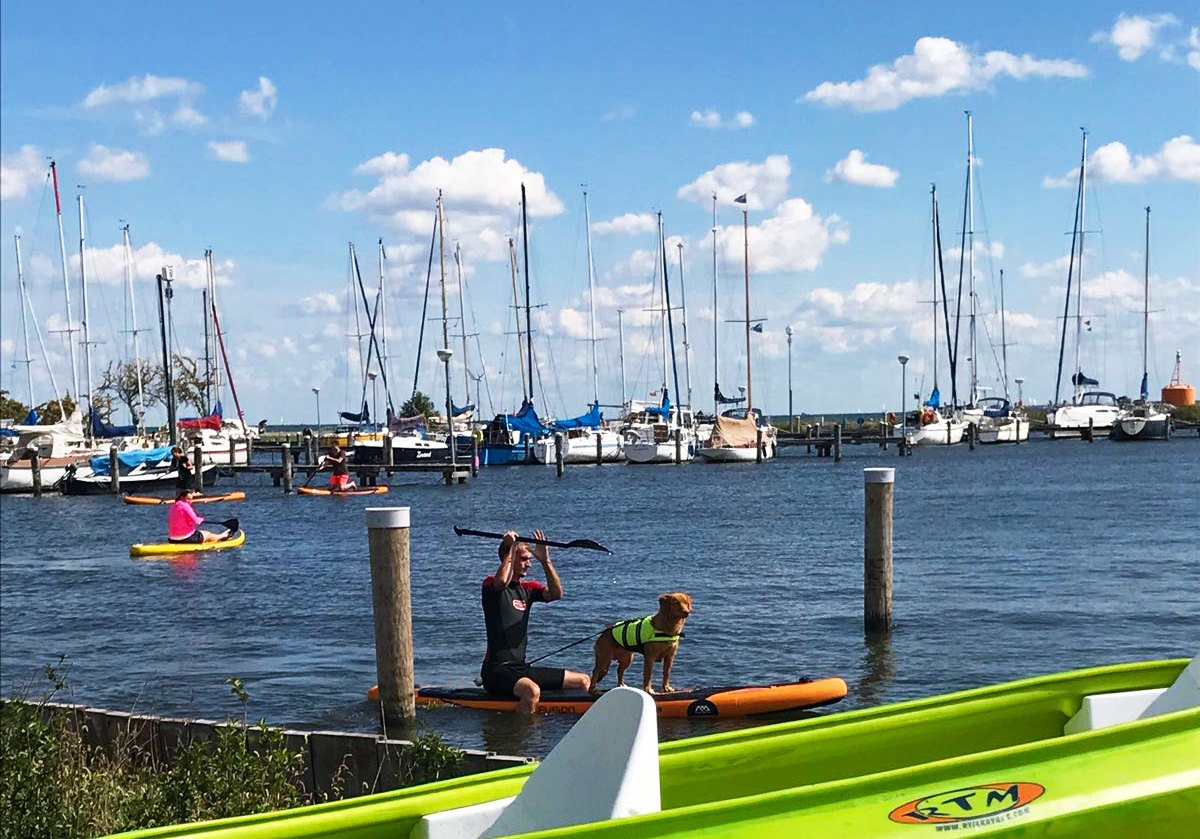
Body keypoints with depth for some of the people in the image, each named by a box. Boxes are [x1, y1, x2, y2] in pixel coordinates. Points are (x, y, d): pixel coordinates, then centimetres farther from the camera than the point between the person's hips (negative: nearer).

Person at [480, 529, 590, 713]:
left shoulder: (528, 588, 15)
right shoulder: (491, 583, -4)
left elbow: (556, 594, -2)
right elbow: (502, 582, -29)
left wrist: (545, 560, -9)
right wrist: (510, 548, -18)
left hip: (521, 667, 8)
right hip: (496, 669, -8)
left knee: (584, 681, 5)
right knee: (532, 691, -39)